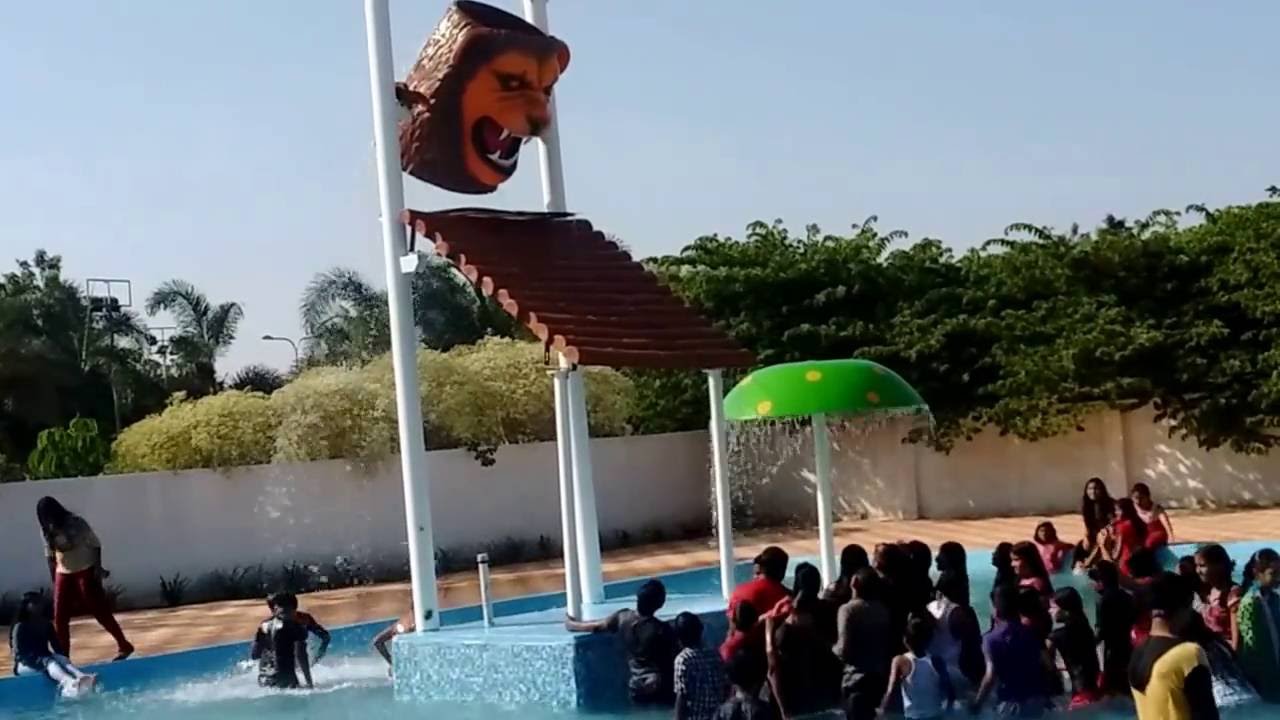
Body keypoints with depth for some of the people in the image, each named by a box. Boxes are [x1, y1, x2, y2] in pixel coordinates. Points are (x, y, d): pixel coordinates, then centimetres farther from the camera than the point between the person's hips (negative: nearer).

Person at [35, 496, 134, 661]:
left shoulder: (76, 522, -14)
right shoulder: (46, 531, -1)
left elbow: (95, 544, -7)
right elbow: (50, 554, 9)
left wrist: (98, 567, -14)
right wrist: (53, 578, 6)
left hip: (85, 571, -5)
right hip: (63, 574, 5)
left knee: (99, 610, -5)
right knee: (59, 616, 0)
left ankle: (124, 645, 5)